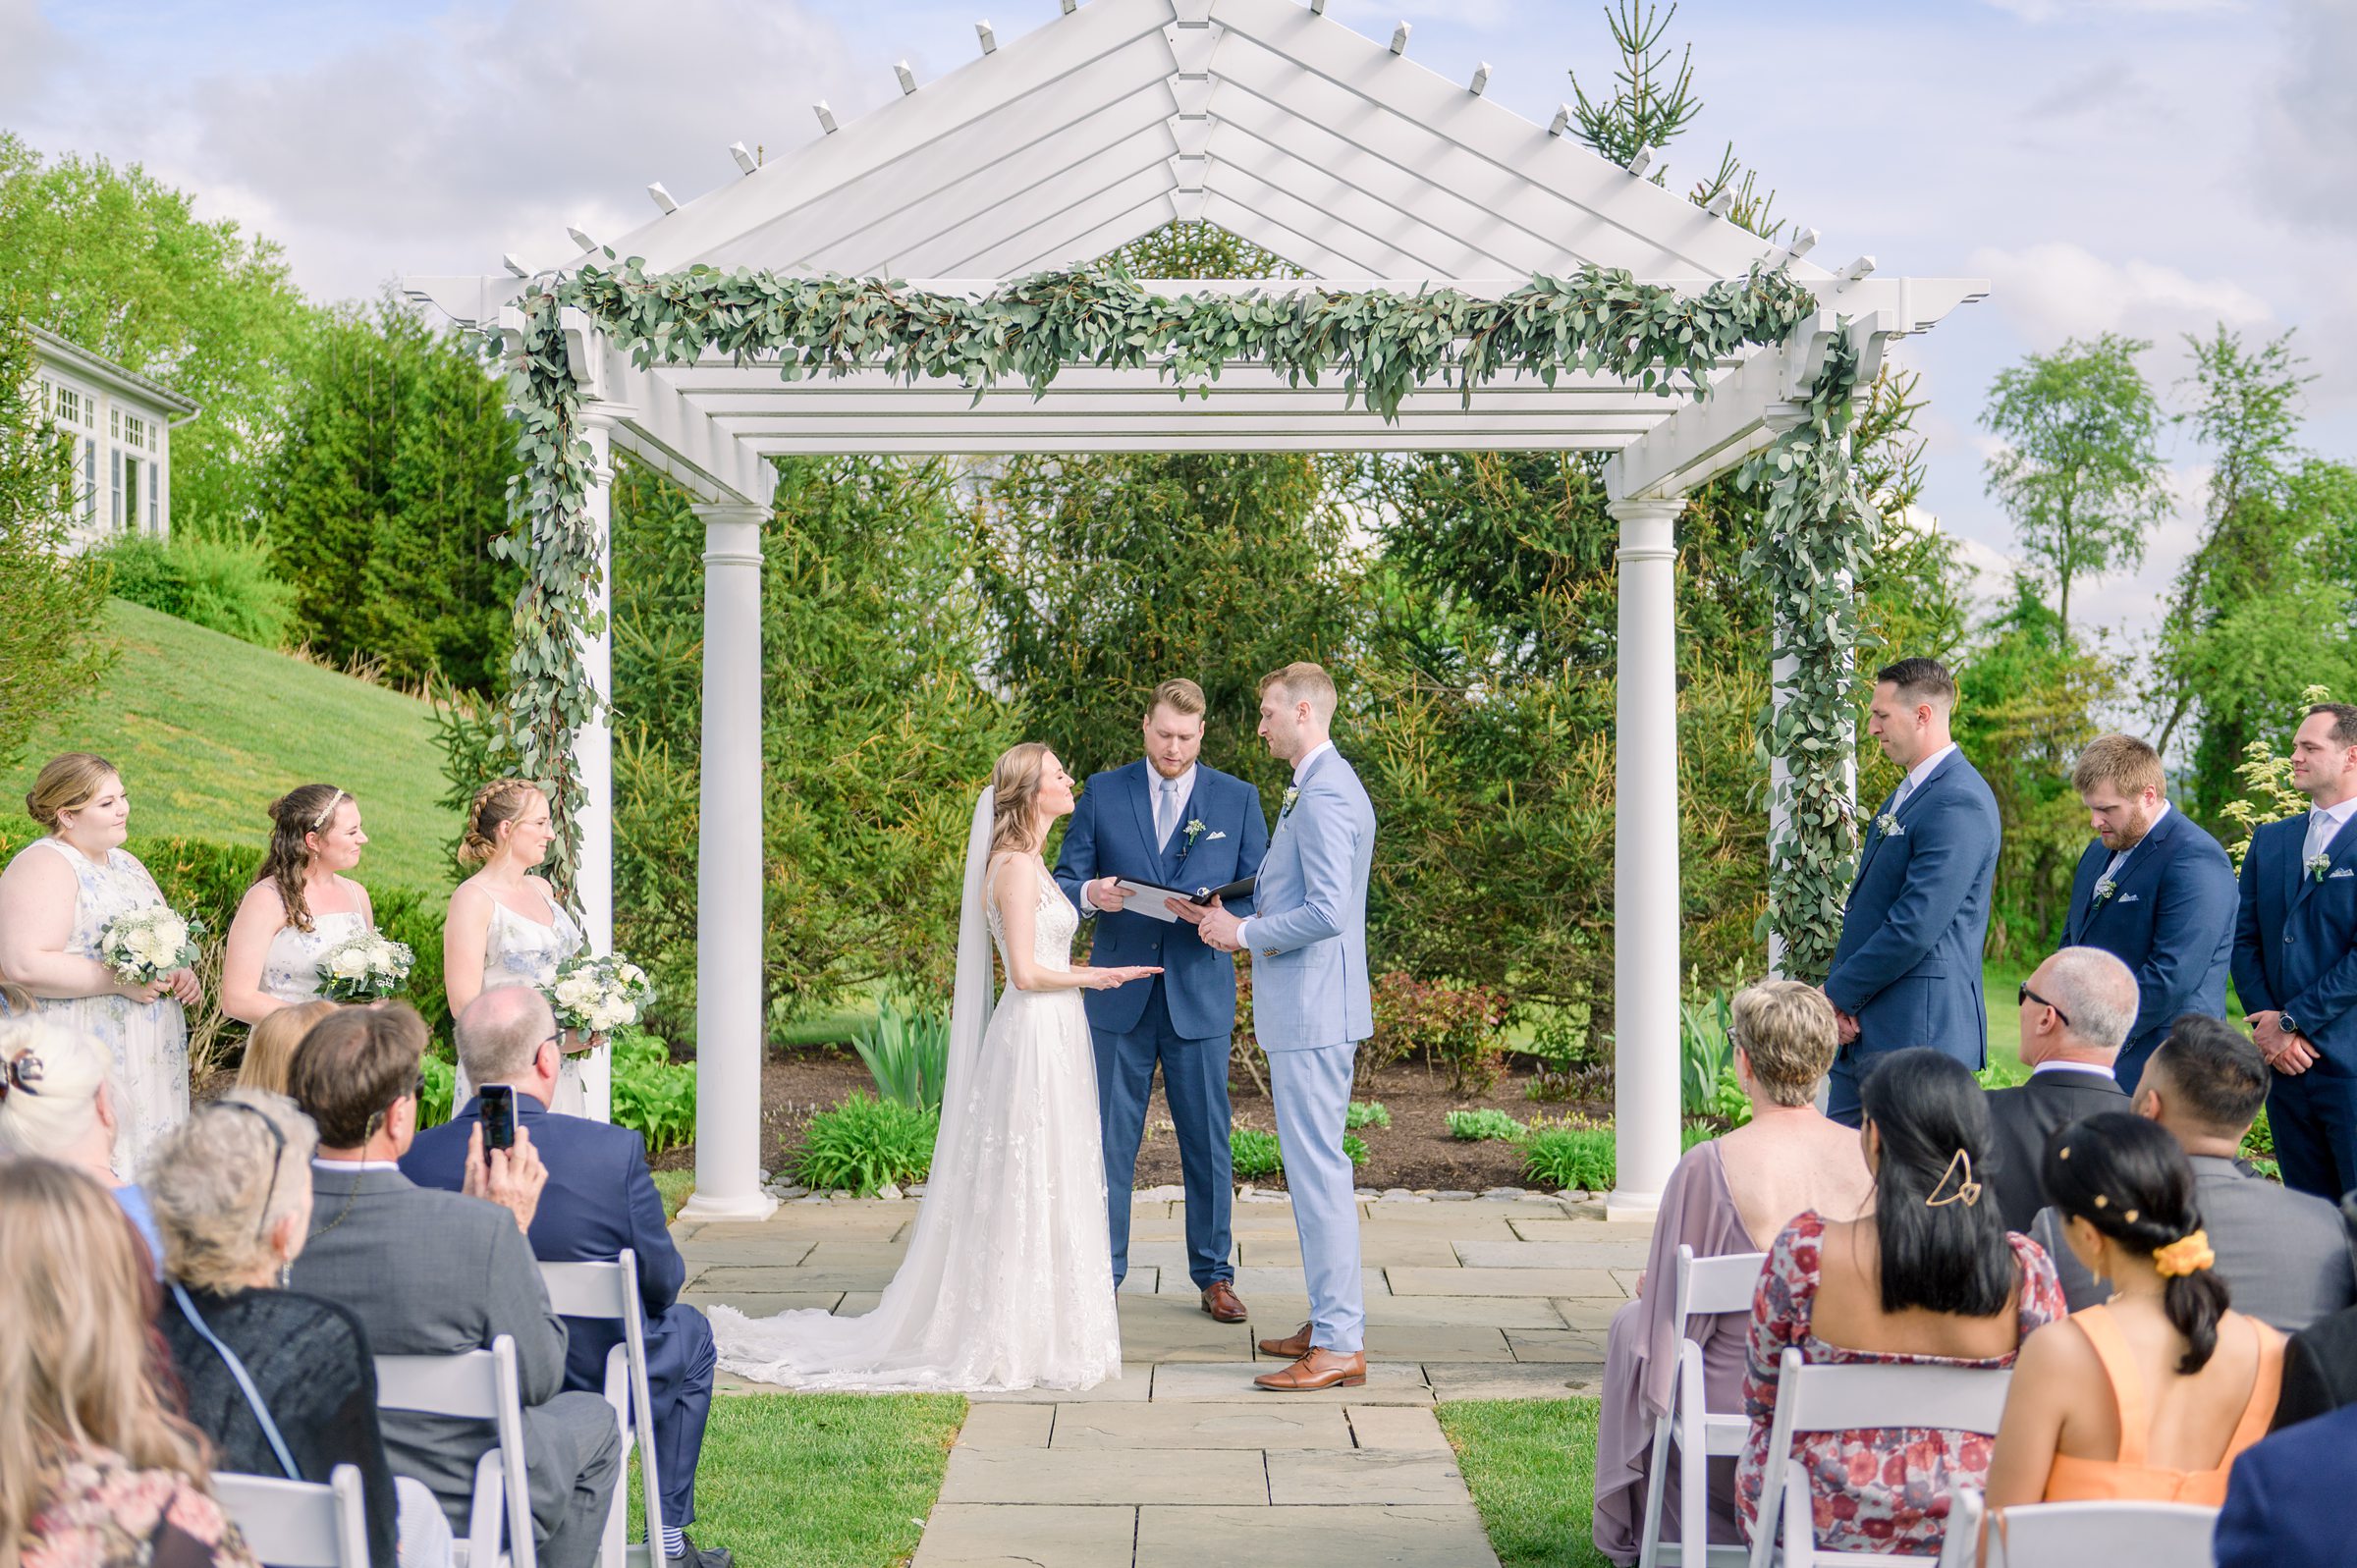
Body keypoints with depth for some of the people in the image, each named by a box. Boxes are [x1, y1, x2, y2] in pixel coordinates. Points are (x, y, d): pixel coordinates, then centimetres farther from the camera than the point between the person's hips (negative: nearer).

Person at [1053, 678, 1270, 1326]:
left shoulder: (1237, 799, 6)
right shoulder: (1102, 793, 5)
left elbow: (1259, 892, 4)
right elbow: (1065, 881, 5)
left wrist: (1225, 918, -18)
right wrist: (1090, 895, -19)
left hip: (1200, 992, 0)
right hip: (1120, 995, 0)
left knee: (1207, 1141, 6)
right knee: (1110, 1141, 3)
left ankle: (1214, 1274, 18)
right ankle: (1101, 1275, 12)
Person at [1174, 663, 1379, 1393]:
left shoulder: (1325, 795, -17)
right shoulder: (1318, 788, 17)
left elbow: (1327, 912, -25)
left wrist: (1243, 933, -13)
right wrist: (1231, 918, 13)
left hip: (1314, 1010, -11)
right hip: (1302, 1009, 11)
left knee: (1318, 1169, -8)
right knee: (1315, 1169, 15)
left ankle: (1340, 1346, -4)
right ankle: (1331, 1323, 23)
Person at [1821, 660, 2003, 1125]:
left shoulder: (1959, 804, -16)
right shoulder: (1905, 794, 17)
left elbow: (1915, 928, -22)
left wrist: (1838, 994, -12)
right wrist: (1840, 998, 4)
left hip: (1919, 1034, -10)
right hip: (1864, 1033, 10)